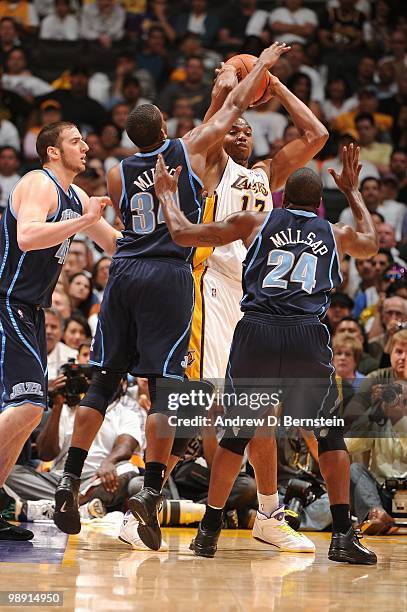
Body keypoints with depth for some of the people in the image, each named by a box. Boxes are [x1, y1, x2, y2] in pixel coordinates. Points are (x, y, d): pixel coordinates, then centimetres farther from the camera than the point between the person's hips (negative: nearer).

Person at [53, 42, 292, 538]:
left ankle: (69, 484, 6)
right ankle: (149, 493, -11)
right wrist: (262, 64, 27)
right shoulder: (188, 151, 1)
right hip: (170, 274, -3)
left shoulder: (117, 175, 8)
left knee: (103, 381, 10)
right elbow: (236, 106, 13)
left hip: (124, 271, 3)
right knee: (164, 386, -3)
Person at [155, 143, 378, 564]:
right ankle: (343, 535, 2)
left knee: (237, 432, 16)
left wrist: (166, 194, 33)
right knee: (329, 434, 12)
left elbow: (183, 234, 16)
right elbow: (370, 243, 44)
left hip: (256, 332, 0)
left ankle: (209, 531, 19)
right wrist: (352, 191, 55)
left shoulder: (255, 222, 14)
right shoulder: (335, 234, 19)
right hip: (307, 337, 0)